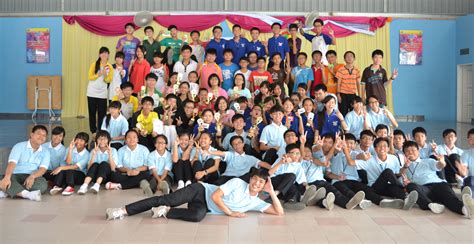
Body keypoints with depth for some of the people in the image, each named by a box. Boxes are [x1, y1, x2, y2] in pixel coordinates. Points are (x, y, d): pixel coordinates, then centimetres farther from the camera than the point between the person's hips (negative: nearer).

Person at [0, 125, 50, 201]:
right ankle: (27, 194, -48)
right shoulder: (19, 146, 6)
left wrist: (32, 176, -28)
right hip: (15, 175, -1)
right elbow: (12, 163, -11)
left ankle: (7, 192, -32)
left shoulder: (45, 152, 12)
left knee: (43, 184, -34)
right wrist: (7, 177, -32)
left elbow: (43, 169, -4)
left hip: (32, 177, 1)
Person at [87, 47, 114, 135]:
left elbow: (109, 80, 1)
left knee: (102, 113, -2)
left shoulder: (110, 67, 3)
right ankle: (93, 131, 11)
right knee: (92, 112, 2)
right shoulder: (94, 64, 0)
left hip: (103, 93, 1)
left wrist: (105, 75, -18)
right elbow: (90, 77, -4)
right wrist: (98, 74, -18)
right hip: (92, 92, 0)